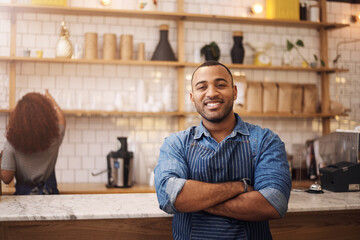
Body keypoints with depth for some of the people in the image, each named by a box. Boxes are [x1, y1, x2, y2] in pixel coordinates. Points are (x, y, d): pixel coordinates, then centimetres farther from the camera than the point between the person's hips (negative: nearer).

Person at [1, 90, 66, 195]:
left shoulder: (12, 143, -15)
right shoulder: (54, 137, -10)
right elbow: (62, 121, 15)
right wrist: (51, 100, 31)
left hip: (23, 194, -1)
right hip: (49, 194, 1)